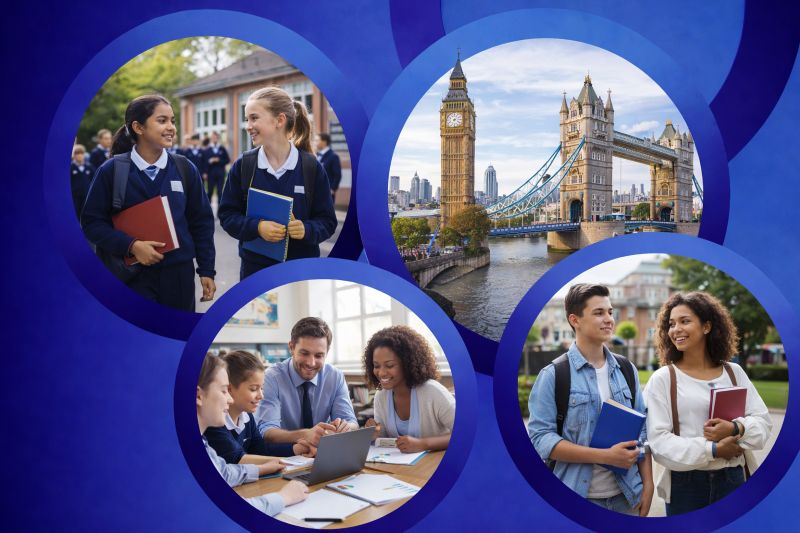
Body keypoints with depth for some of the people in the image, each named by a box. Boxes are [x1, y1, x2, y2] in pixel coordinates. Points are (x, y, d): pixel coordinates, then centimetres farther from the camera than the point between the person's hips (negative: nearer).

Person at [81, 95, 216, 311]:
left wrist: (206, 269, 5)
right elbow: (92, 221, -3)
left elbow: (201, 221, 8)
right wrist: (131, 245, -17)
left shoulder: (185, 169, 3)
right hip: (132, 276, -2)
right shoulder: (112, 170, -4)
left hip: (179, 274, 3)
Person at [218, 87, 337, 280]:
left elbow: (327, 221, -3)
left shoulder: (311, 167, -6)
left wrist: (307, 230, -24)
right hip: (255, 269, 1)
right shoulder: (242, 166, -3)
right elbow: (227, 215, -1)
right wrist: (256, 227, -19)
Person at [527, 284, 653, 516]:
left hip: (626, 496, 5)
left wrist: (647, 484, 2)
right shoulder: (553, 375, -9)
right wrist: (606, 456, -19)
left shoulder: (627, 370, 7)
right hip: (577, 498, -4)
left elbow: (641, 430, 11)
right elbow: (540, 438, -15)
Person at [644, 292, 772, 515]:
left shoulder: (734, 373, 7)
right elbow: (658, 441, -12)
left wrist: (736, 428, -17)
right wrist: (713, 450, -18)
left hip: (733, 480, 3)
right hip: (685, 484, -3)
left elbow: (763, 421, 3)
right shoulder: (662, 378, -5)